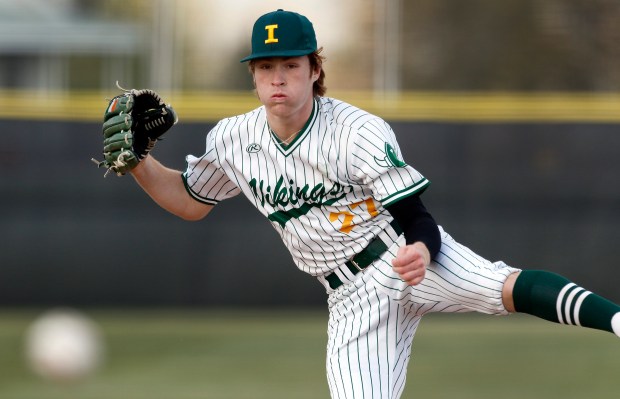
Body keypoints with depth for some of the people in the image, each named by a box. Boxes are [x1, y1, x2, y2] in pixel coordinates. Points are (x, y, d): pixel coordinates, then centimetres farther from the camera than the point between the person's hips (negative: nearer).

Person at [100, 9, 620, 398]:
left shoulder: (361, 133, -14)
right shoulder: (232, 142, 2)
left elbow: (418, 220, -14)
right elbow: (190, 202, 19)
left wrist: (421, 251, -38)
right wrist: (137, 162, 2)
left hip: (402, 255, -4)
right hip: (355, 298, 4)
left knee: (507, 287, -34)